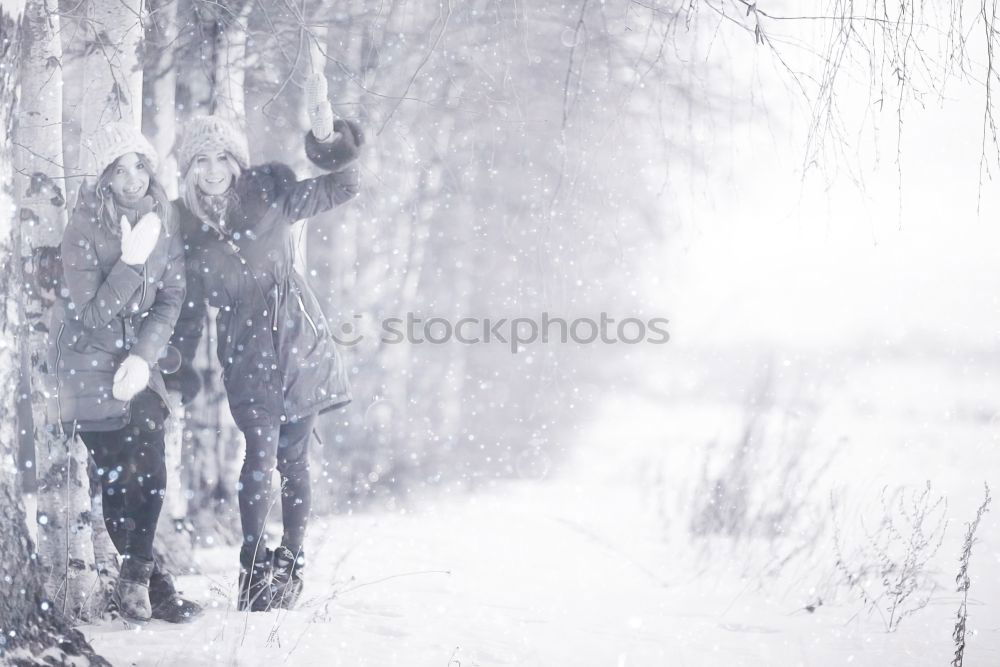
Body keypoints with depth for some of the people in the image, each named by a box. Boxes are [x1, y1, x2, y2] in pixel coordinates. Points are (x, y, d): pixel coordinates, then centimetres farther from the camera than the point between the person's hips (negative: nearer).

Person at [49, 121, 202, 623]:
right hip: (88, 360, -4)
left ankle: (136, 577, 16)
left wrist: (143, 357, -12)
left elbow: (171, 299, 0)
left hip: (137, 359, 4)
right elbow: (91, 313, -17)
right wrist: (131, 261, -28)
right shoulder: (84, 227, -17)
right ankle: (145, 579, 9)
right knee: (116, 478, -5)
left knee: (152, 476, 1)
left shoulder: (164, 218, -4)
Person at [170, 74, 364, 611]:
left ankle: (290, 562, 13)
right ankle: (254, 564, -5)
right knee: (261, 452, -13)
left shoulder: (268, 194, 1)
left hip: (299, 345, 0)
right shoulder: (186, 227, 5)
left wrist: (326, 137, -17)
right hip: (245, 355, 0)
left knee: (293, 459, 3)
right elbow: (189, 305, 11)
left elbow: (342, 186, -1)